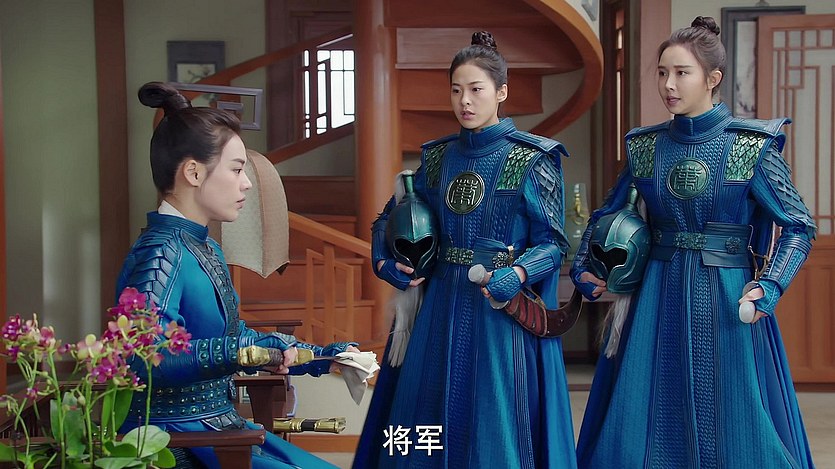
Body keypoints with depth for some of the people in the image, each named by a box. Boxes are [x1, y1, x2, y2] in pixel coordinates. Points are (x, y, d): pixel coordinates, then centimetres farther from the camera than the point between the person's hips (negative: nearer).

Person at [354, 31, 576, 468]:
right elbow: (388, 219, 20)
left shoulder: (532, 159, -5)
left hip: (502, 306, -5)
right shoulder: (438, 157, 10)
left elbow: (552, 243, -8)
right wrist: (384, 261, 2)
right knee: (428, 425, 9)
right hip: (441, 307, 5)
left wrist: (516, 273, -25)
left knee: (495, 427, -1)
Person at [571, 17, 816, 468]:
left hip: (727, 300, -3)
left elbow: (799, 226, -4)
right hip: (658, 299, 4)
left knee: (732, 426, 3)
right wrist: (583, 266, 5)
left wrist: (770, 286, -16)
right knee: (637, 423, 6)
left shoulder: (752, 146, -6)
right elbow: (605, 214, 18)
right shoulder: (645, 147, 4)